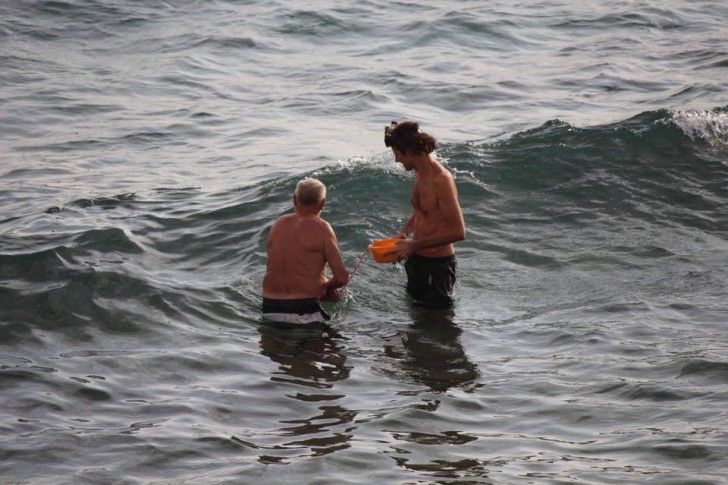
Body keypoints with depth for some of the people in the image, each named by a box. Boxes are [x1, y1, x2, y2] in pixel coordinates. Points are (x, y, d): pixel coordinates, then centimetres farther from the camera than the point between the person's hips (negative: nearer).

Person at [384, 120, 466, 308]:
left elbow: (458, 232, -27)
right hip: (417, 259, 9)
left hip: (438, 263, -9)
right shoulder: (420, 173, 3)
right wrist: (404, 233, 1)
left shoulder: (441, 180, -25)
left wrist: (414, 245, -22)